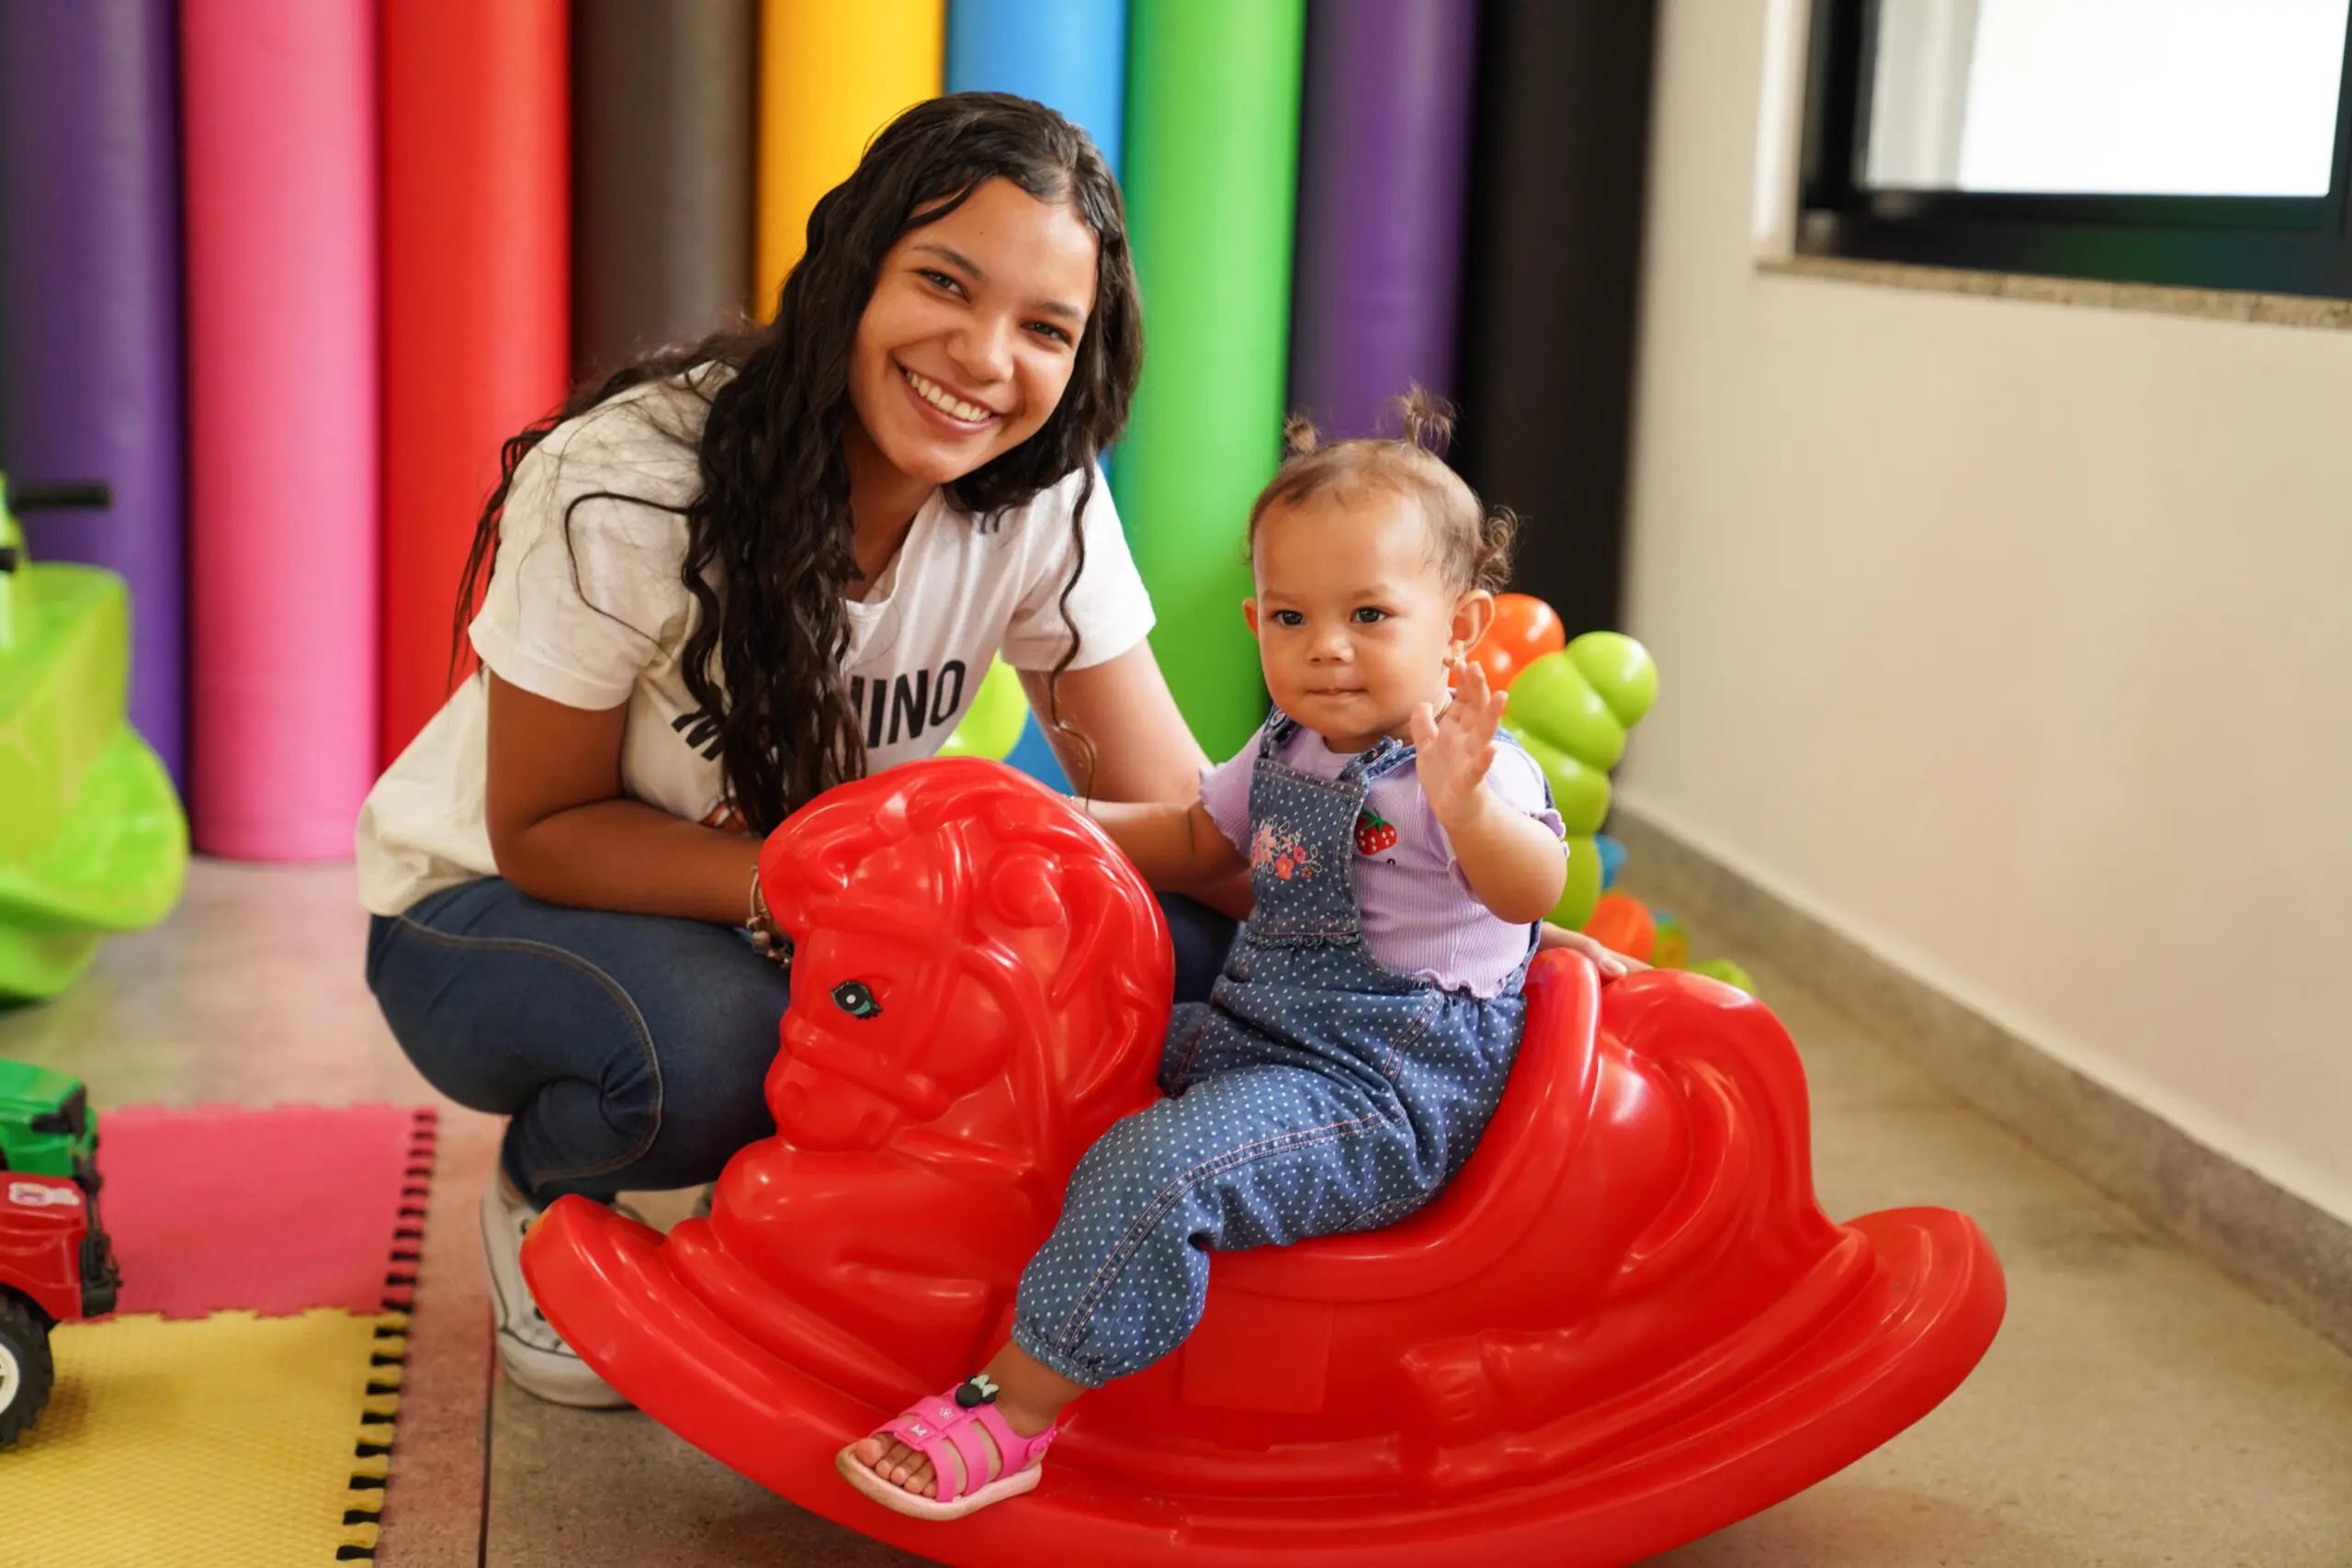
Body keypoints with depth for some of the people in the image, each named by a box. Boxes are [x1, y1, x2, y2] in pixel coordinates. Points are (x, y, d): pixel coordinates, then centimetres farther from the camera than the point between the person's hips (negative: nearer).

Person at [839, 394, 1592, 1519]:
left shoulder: (1476, 768, -16)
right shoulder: (1283, 754, 11)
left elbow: (1534, 892, -36)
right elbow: (1193, 844, 27)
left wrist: (1464, 807, -56)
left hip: (1387, 1091, -9)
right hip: (1252, 1034, 9)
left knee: (1156, 1168, -27)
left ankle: (1012, 1412, -18)